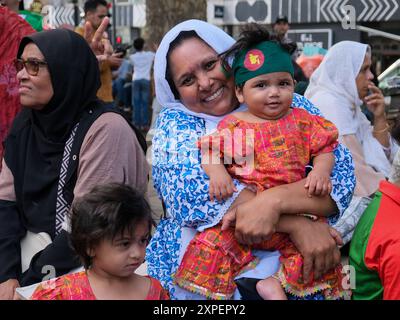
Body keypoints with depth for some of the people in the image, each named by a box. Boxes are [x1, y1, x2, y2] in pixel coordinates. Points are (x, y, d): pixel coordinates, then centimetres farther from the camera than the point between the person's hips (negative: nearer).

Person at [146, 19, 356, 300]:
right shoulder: (175, 122, 2)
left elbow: (341, 170, -8)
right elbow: (193, 189, -15)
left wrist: (272, 201, -25)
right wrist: (296, 224, -22)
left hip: (289, 263, -1)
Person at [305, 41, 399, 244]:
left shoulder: (347, 103, 12)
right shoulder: (329, 103, -14)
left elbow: (382, 156, 13)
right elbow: (354, 169, -21)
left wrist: (379, 116, 0)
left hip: (358, 191, 9)